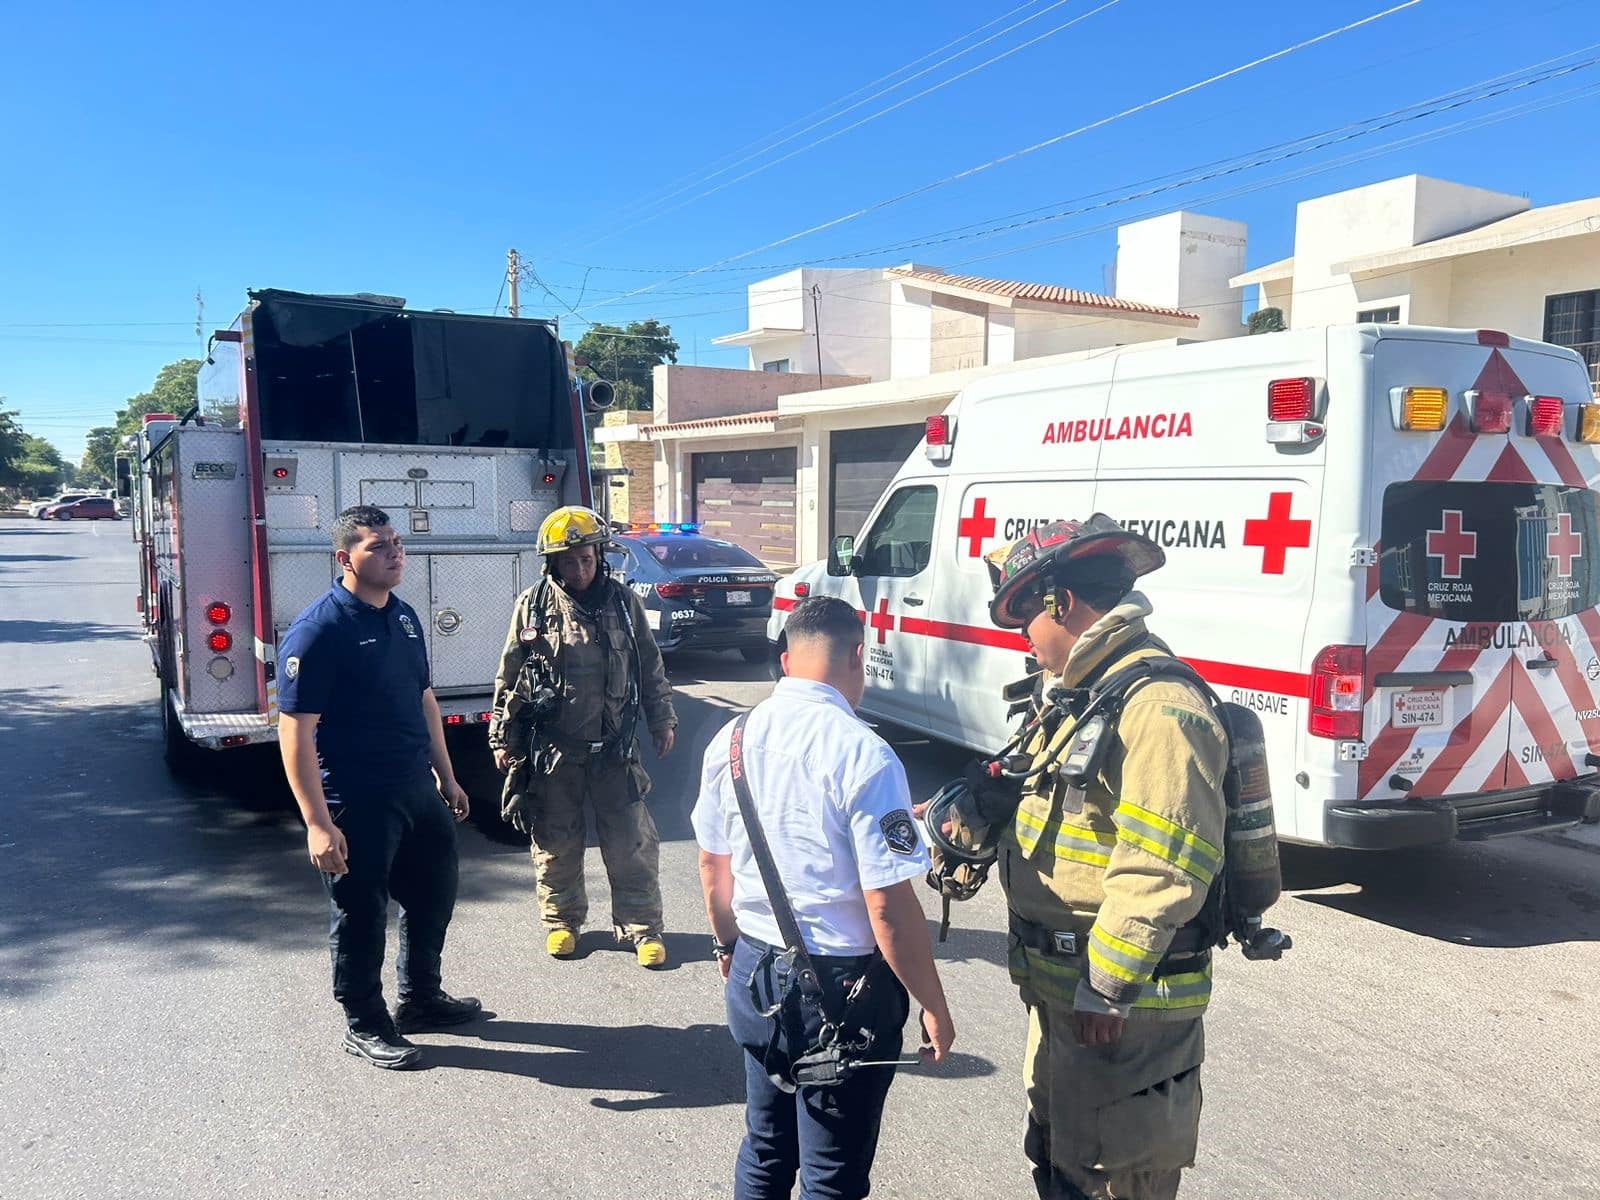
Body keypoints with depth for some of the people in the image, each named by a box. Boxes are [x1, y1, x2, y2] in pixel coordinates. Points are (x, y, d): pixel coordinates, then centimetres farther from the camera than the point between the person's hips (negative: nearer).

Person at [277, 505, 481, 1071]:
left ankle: (420, 998, 40)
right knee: (361, 916, 7)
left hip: (416, 790, 8)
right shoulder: (318, 630, -18)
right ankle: (365, 1025, 27)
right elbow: (295, 732, -21)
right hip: (356, 804, -8)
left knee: (434, 894, 20)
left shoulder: (404, 616, 7)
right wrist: (318, 823, -24)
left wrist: (445, 777, 17)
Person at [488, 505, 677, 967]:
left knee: (632, 843, 3)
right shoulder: (533, 606, -2)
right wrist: (503, 738, 3)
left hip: (615, 749, 1)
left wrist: (662, 721, 10)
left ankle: (641, 926, 15)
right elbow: (510, 677, 3)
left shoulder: (623, 602, 2)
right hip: (553, 750, 0)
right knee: (556, 843, 12)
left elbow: (650, 668, 10)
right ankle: (562, 920, 30)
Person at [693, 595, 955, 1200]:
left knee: (764, 1150, 25)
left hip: (755, 973, 6)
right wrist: (935, 1008, -9)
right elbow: (889, 906, -22)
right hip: (842, 985, -6)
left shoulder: (732, 739, -1)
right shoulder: (863, 755, -22)